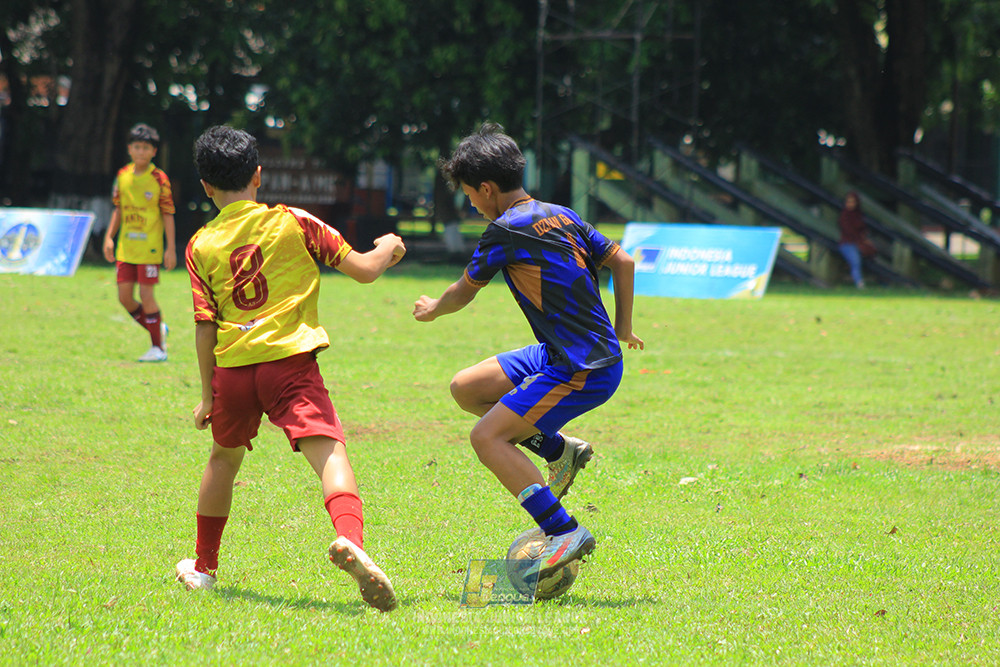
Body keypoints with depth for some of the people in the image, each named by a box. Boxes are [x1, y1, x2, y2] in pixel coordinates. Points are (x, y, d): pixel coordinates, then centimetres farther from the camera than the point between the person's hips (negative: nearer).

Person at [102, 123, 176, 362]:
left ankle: (158, 347, 3)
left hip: (149, 248, -5)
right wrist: (109, 237, 9)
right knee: (125, 296, 2)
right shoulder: (123, 176, 7)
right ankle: (157, 330, 24)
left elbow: (168, 215, -5)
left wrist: (170, 248, -9)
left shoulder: (159, 179, -7)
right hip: (126, 247, 5)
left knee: (146, 294, -8)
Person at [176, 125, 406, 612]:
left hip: (231, 369, 3)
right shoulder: (292, 223, 5)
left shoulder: (201, 246, 10)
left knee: (224, 457, 26)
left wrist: (207, 394, 15)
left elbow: (205, 327, 7)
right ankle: (350, 539, -45)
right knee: (328, 451, -16)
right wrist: (388, 247, 26)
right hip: (289, 359, -3)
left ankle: (203, 566, 38)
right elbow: (364, 270, 4)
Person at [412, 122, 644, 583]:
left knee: (488, 437, -13)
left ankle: (565, 533, -14)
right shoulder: (562, 217, 9)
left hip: (583, 370, -9)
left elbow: (463, 293, 1)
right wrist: (621, 328, 27)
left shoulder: (505, 231, -14)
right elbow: (622, 262, 16)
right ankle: (557, 449, 19)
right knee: (466, 388, 11)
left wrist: (432, 309, 22)